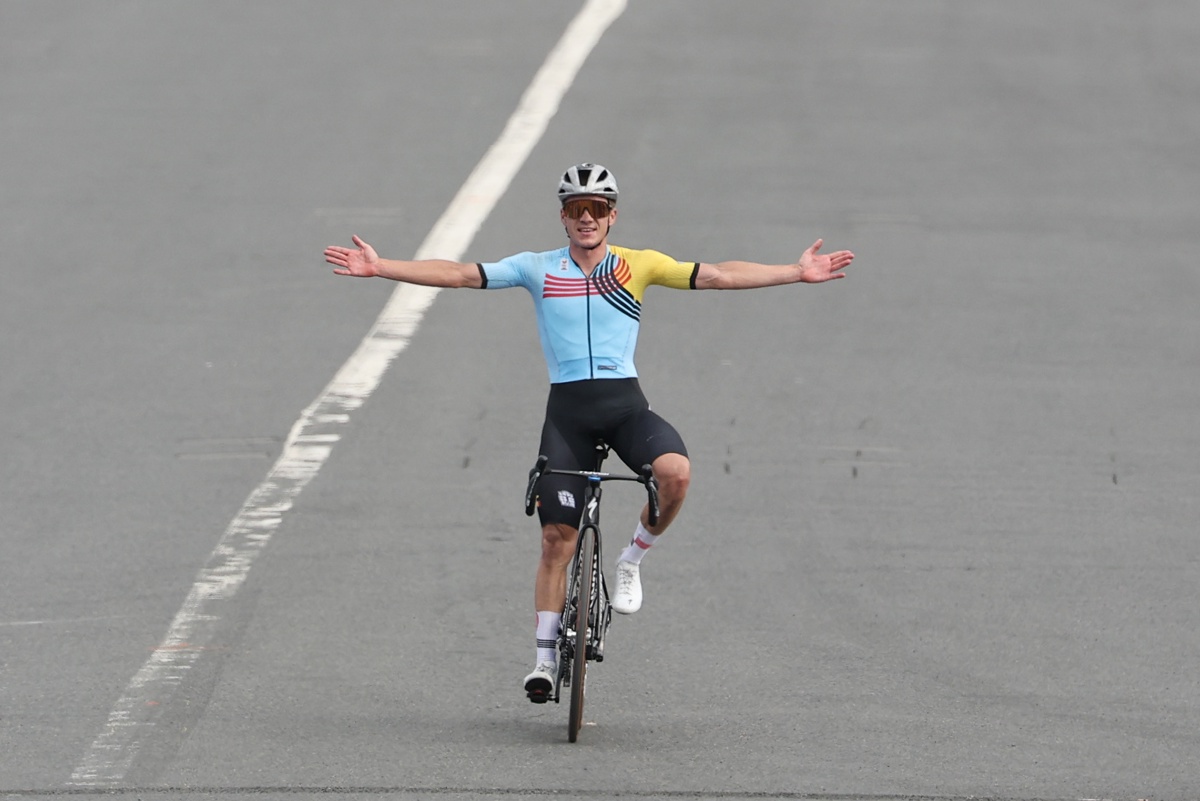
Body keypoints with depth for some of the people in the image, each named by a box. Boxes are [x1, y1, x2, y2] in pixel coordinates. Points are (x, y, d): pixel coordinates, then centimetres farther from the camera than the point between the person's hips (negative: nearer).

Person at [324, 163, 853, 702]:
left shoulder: (639, 266, 6)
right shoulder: (537, 269, 6)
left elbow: (717, 276, 2)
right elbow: (459, 274, 2)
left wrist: (798, 273, -5)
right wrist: (378, 268, -6)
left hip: (625, 403, 0)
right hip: (567, 408, 0)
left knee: (675, 472, -29)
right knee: (557, 536, -3)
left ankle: (632, 561, -3)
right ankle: (546, 656, 7)